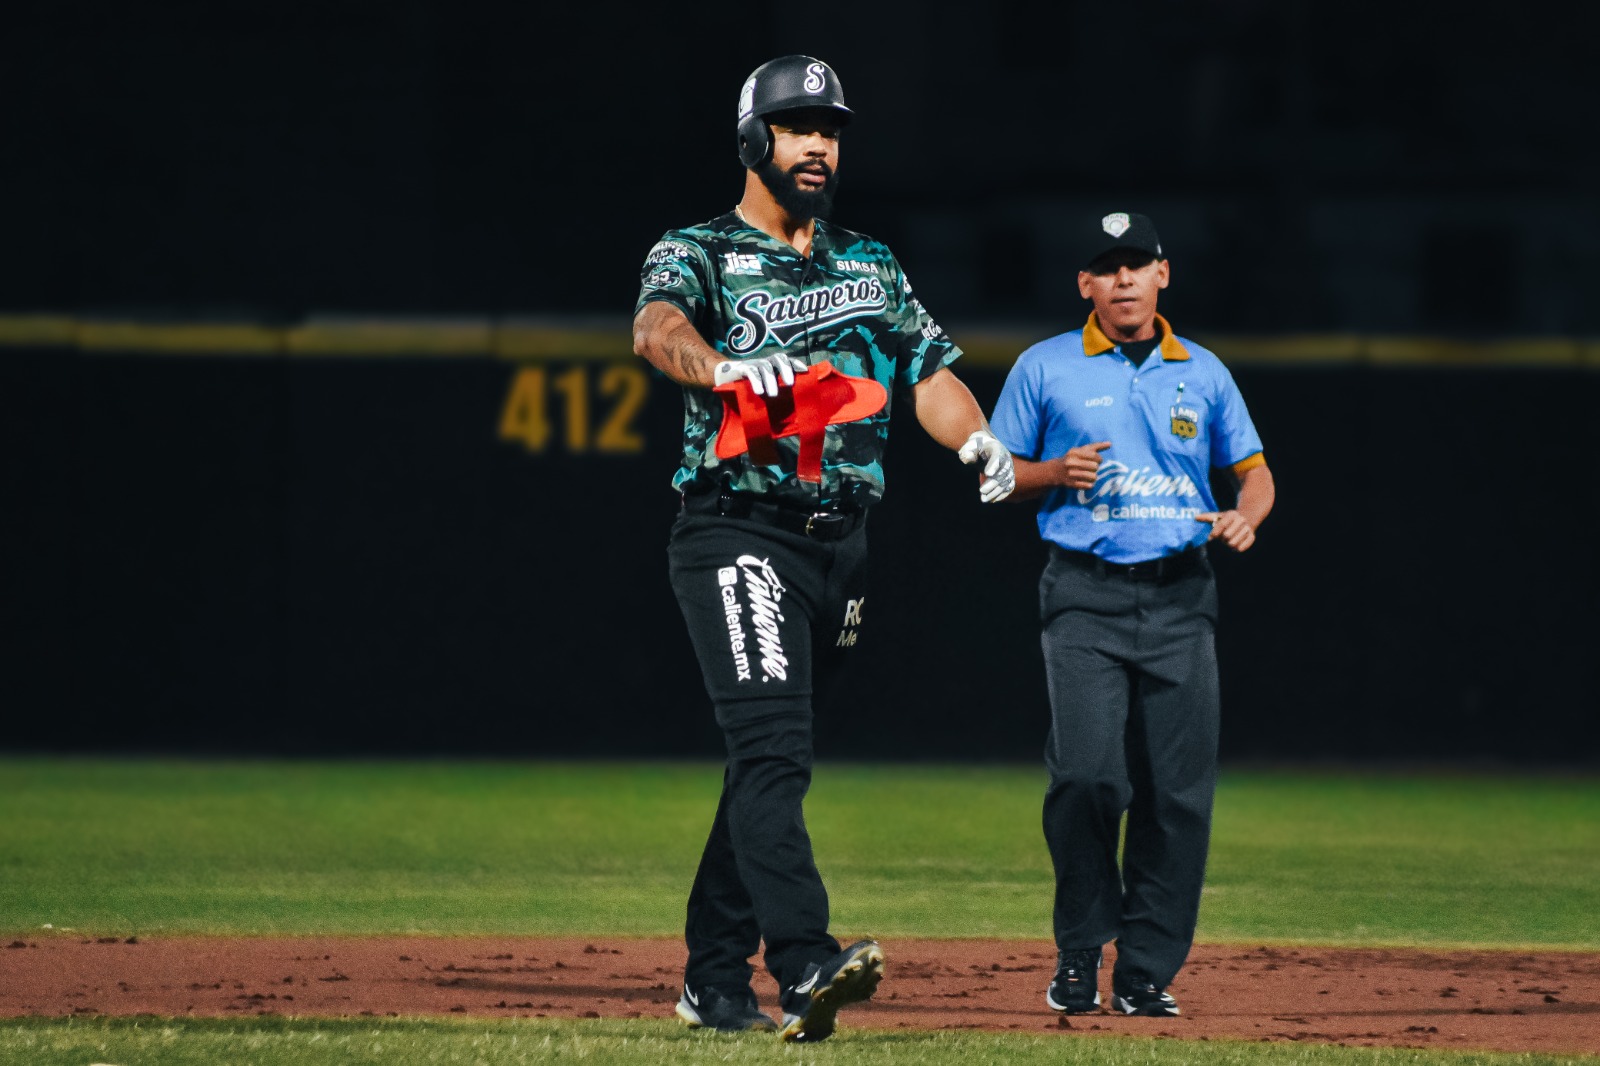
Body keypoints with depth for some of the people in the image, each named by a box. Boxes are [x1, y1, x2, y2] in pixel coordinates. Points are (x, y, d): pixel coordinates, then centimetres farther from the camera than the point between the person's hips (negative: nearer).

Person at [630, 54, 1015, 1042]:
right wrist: (722, 365, -44)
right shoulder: (699, 252, 1)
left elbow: (931, 373, 13)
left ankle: (715, 978, 18)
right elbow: (657, 327, -21)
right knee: (773, 748, -19)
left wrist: (976, 438, -10)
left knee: (772, 760, 10)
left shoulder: (873, 267, 19)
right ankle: (804, 966, -33)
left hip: (840, 545, 6)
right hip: (736, 533, -6)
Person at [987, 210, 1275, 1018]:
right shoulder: (1044, 369, 7)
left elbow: (1254, 470, 18)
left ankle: (1146, 973, 4)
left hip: (1180, 599, 2)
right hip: (1086, 596, -2)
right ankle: (1080, 951, 1)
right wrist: (1057, 473, -10)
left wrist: (1245, 515, -5)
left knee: (1179, 791, -4)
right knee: (1087, 773, -17)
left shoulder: (1203, 373, 14)